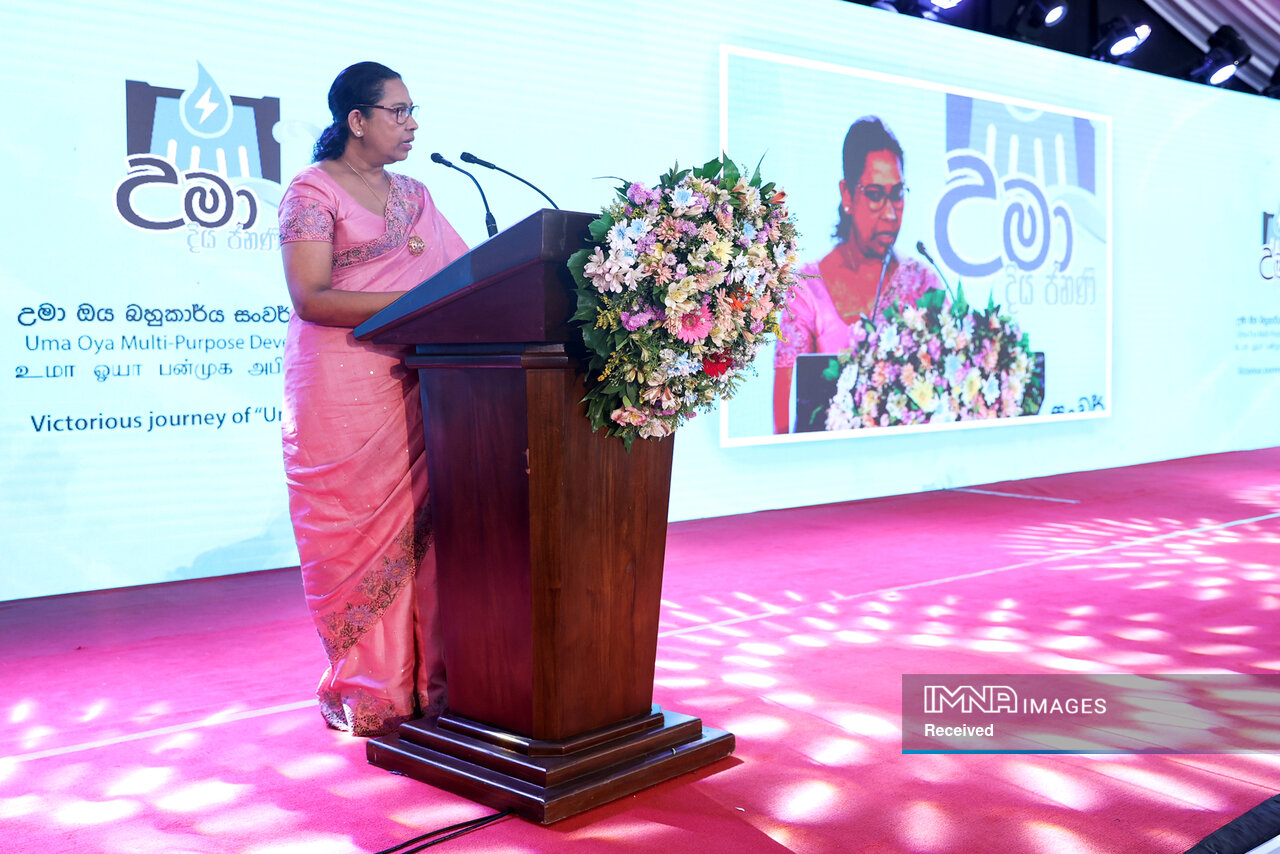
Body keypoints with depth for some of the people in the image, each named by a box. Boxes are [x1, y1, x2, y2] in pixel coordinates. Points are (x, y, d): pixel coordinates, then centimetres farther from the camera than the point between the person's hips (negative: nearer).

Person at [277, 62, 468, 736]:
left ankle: (420, 678, 11)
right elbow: (310, 299, -12)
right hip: (342, 390, -5)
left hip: (414, 382, 6)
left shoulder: (413, 194, 19)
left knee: (417, 523, 2)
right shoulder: (312, 190, -1)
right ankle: (360, 692, 10)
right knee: (356, 534, -2)